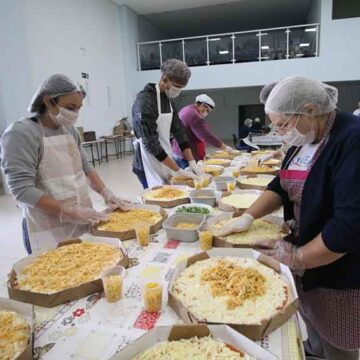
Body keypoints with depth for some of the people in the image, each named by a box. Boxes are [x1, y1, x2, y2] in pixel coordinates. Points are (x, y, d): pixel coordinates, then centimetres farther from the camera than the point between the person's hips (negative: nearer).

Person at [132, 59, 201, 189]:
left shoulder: (168, 101, 8)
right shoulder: (145, 101, -19)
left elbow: (179, 132, 8)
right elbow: (150, 143, -22)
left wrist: (192, 162, -2)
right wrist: (178, 170, -20)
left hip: (165, 164, 8)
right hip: (150, 166, -8)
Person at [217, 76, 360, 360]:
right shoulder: (305, 139, 2)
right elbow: (283, 185, 10)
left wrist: (297, 258, -18)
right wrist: (249, 216, -4)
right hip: (307, 252, 7)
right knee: (313, 322, 26)